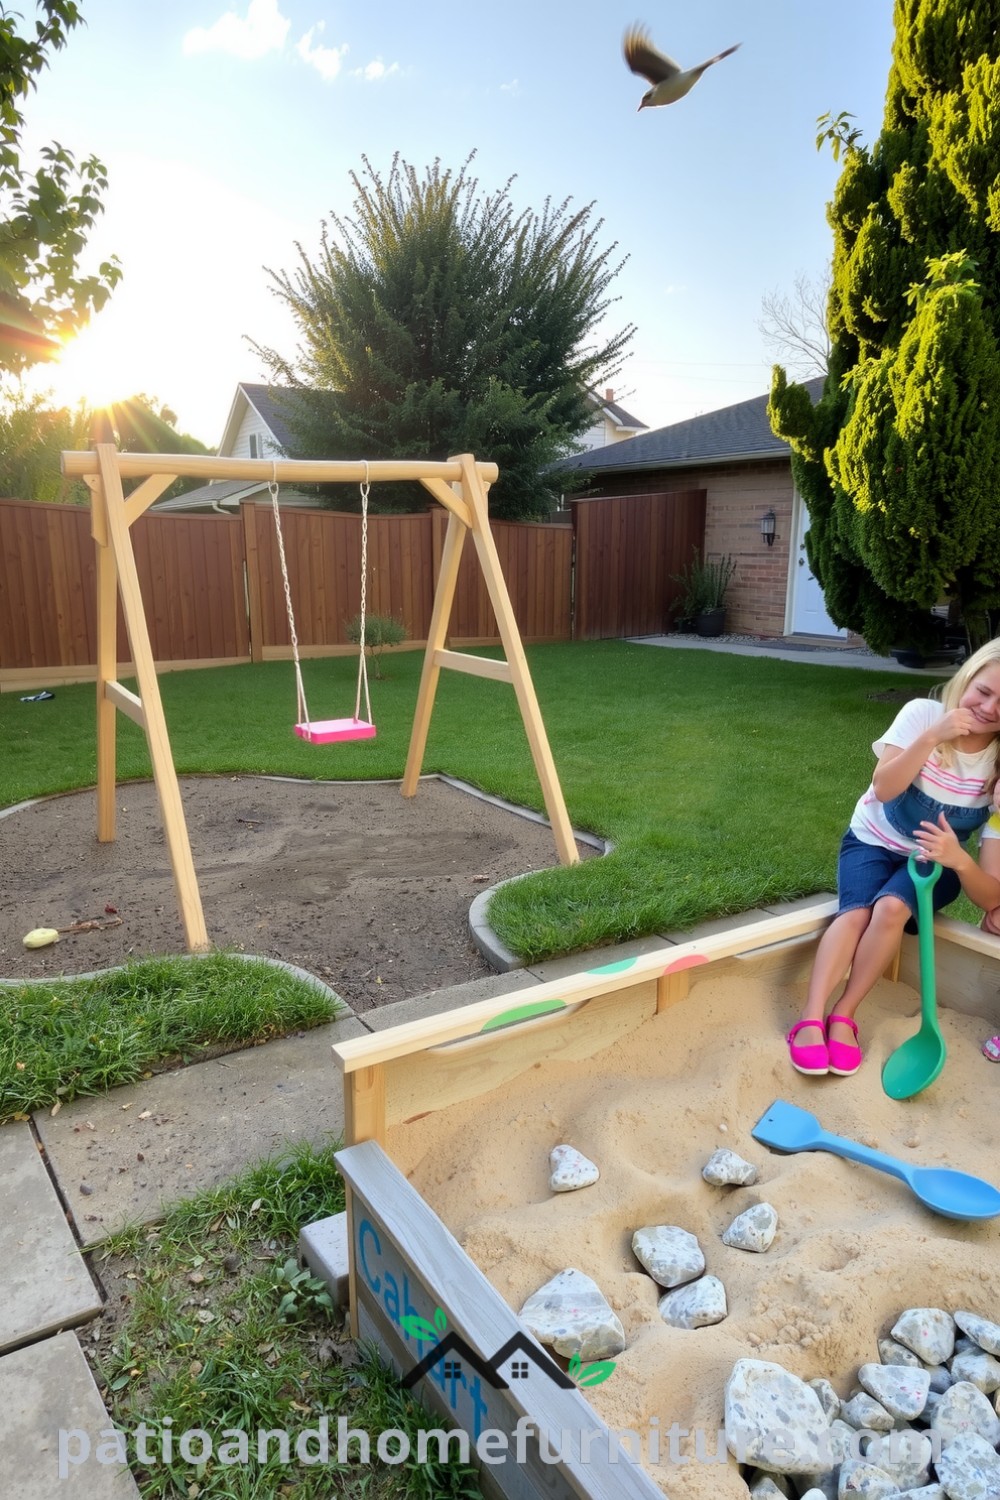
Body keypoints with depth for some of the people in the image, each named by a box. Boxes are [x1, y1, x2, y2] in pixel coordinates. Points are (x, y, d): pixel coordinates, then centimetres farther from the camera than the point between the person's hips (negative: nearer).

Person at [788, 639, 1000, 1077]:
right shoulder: (923, 713, -16)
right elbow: (884, 788, -28)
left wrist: (957, 859, -42)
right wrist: (933, 736, -37)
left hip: (935, 860, 1)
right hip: (873, 841, 0)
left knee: (892, 906, -31)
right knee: (856, 912, -29)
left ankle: (844, 1015, -21)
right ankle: (811, 1019, -33)